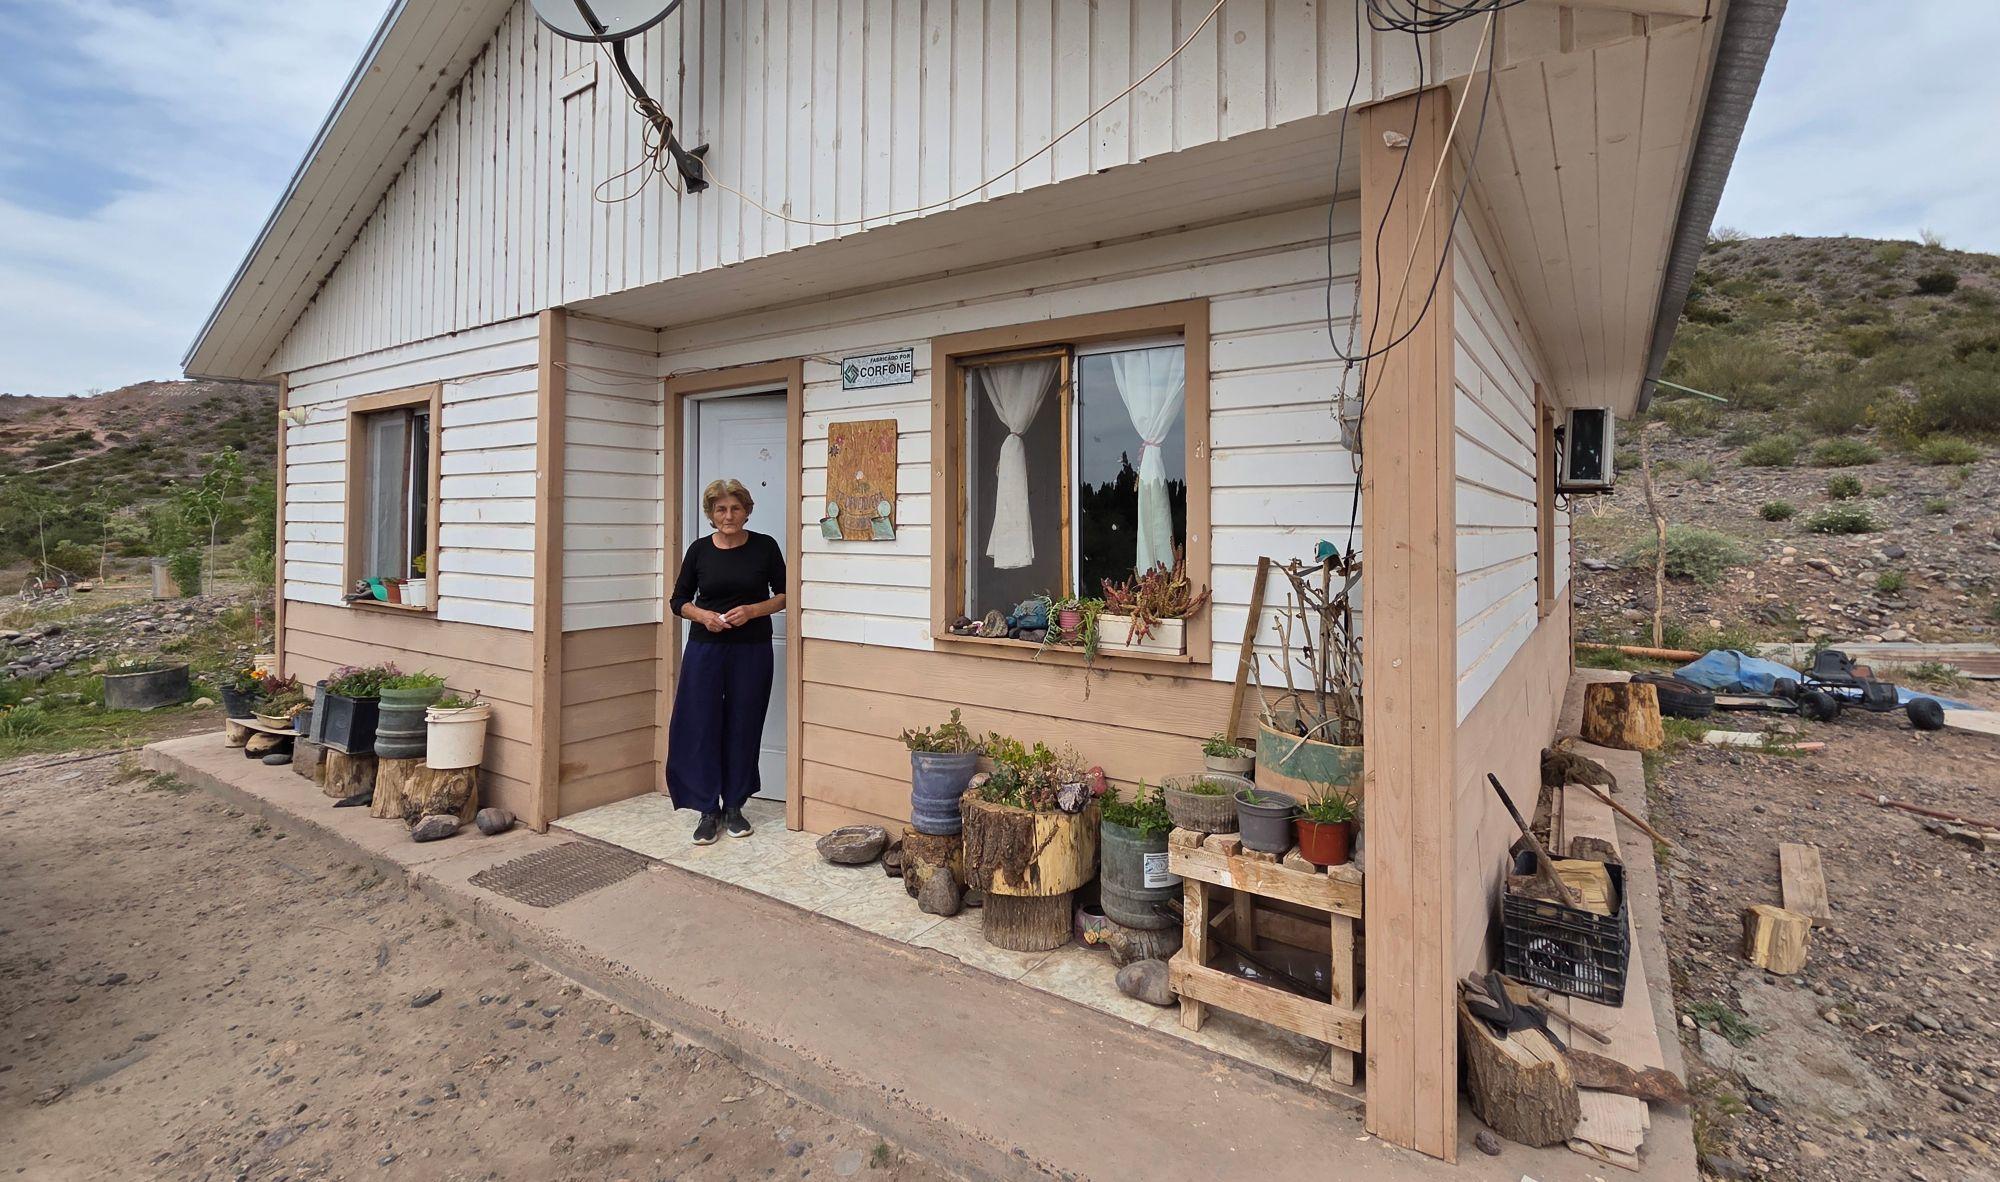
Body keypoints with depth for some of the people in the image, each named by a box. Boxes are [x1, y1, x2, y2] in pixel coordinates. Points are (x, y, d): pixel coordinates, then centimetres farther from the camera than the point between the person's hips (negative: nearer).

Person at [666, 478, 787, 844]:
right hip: (705, 648, 1)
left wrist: (752, 610, -13)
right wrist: (703, 615, -11)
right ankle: (708, 810, 10)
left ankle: (733, 806, 20)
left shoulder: (765, 547, 0)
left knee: (743, 727, 5)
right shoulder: (700, 550, 2)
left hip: (752, 649, 0)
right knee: (701, 725, -2)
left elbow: (783, 595, 4)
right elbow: (679, 600, 9)